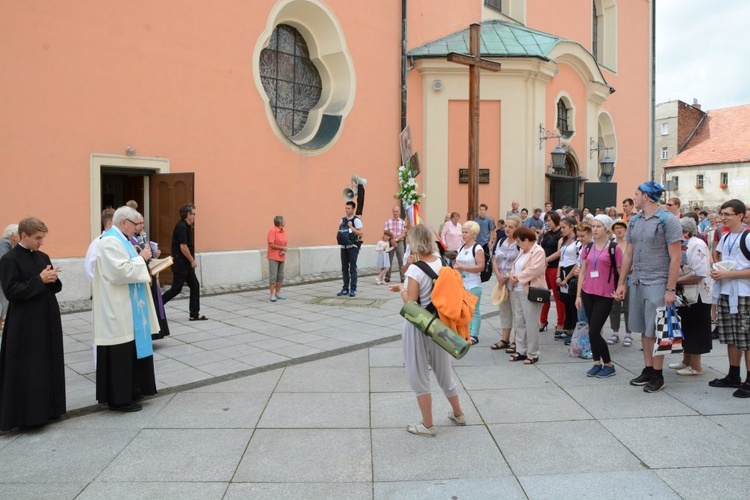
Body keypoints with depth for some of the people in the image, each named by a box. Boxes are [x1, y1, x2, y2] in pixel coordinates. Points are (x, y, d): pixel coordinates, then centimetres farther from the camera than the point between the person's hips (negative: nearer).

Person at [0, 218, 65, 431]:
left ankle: (47, 408, 24)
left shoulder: (43, 257, 10)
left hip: (48, 321, 7)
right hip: (25, 325, -7)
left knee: (49, 366, 12)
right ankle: (27, 413, 13)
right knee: (27, 371, 1)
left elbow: (55, 287, 14)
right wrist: (39, 280, -20)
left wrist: (53, 280, -7)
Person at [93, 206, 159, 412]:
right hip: (118, 311, -11)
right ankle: (118, 398, 7)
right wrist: (141, 258, -15)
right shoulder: (111, 241, -17)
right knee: (120, 354, -2)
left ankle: (130, 390, 27)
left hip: (128, 310, 11)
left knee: (131, 351, 16)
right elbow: (121, 272, -26)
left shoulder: (121, 239, 15)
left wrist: (142, 259, 6)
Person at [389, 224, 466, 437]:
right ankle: (458, 414, 38)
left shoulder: (415, 269, -20)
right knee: (444, 371, 22)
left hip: (418, 326, -7)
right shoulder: (440, 263, 0)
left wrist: (401, 289, -3)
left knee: (419, 377, 8)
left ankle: (427, 425, 19)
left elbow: (411, 304, -18)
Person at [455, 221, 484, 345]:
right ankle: (466, 332, 20)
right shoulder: (461, 248, 11)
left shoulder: (477, 248, -11)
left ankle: (474, 335, 5)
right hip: (461, 283, 7)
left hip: (473, 285, -7)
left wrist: (462, 267, -21)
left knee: (474, 310, 0)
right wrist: (456, 267, -2)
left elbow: (481, 267, -20)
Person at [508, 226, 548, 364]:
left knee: (530, 324, -2)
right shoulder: (523, 251, 17)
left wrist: (518, 278, -15)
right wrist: (513, 276, -3)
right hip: (517, 291, 9)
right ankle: (521, 351, 22)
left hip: (530, 292, -9)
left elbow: (533, 270, -23)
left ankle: (532, 354, 7)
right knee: (518, 322, 12)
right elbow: (515, 267, 18)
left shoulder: (538, 251, -11)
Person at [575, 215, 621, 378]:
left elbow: (621, 273, -3)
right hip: (587, 293, 5)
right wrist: (578, 295, 7)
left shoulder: (614, 248, -6)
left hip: (605, 295, -5)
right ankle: (597, 363, 22)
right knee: (592, 331, 10)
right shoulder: (588, 248, 8)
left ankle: (609, 365, 11)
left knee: (594, 332, -7)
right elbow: (582, 272, 10)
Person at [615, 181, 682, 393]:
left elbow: (676, 257, -12)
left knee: (655, 331, -1)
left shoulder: (668, 220, -9)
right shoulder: (635, 222, 11)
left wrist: (671, 289, -16)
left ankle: (657, 375, 11)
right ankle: (648, 369, 23)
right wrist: (621, 283, 12)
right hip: (637, 284, 6)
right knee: (644, 329, 13)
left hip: (658, 285, -6)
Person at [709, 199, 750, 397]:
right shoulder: (725, 238, 13)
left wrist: (728, 274, -20)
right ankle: (733, 376, 23)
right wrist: (716, 271, 2)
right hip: (725, 293, 7)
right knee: (730, 338, 13)